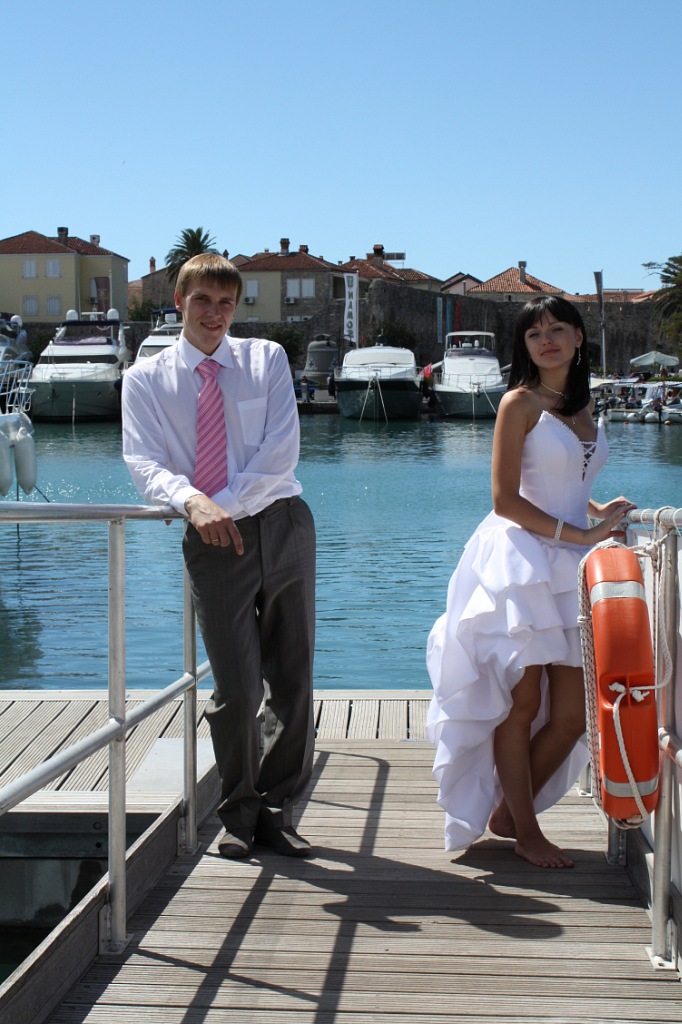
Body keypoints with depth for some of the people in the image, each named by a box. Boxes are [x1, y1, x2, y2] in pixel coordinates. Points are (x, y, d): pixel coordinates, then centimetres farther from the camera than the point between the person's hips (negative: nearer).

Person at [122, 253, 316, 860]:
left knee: (293, 681, 5)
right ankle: (239, 815, 14)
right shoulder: (146, 379, 5)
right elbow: (145, 463, -6)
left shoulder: (267, 360, 8)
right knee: (238, 689, -6)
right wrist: (192, 500, -26)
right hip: (213, 540, -2)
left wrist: (226, 504, -13)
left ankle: (276, 810, 19)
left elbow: (280, 452, -3)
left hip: (283, 527, 2)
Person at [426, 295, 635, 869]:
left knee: (572, 714, 3)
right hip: (521, 563, -7)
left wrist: (602, 513, 5)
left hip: (572, 567, 7)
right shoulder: (520, 402, -6)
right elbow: (506, 500, -12)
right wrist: (581, 534, -13)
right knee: (522, 706, 0)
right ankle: (525, 832, 15)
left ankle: (508, 812, 22)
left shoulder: (584, 405, 15)